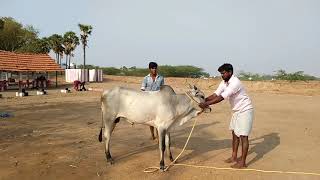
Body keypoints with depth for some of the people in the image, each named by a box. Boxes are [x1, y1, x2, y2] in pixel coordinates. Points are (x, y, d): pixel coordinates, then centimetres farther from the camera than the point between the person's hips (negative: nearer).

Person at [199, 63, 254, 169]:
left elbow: (221, 97, -33)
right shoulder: (224, 83, 1)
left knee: (243, 136, -4)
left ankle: (243, 162, 6)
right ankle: (234, 157, 26)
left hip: (245, 111, -9)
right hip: (236, 111, 9)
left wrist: (206, 104, -33)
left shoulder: (235, 83, -28)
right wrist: (203, 100, -15)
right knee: (235, 133, 14)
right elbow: (215, 94, -2)